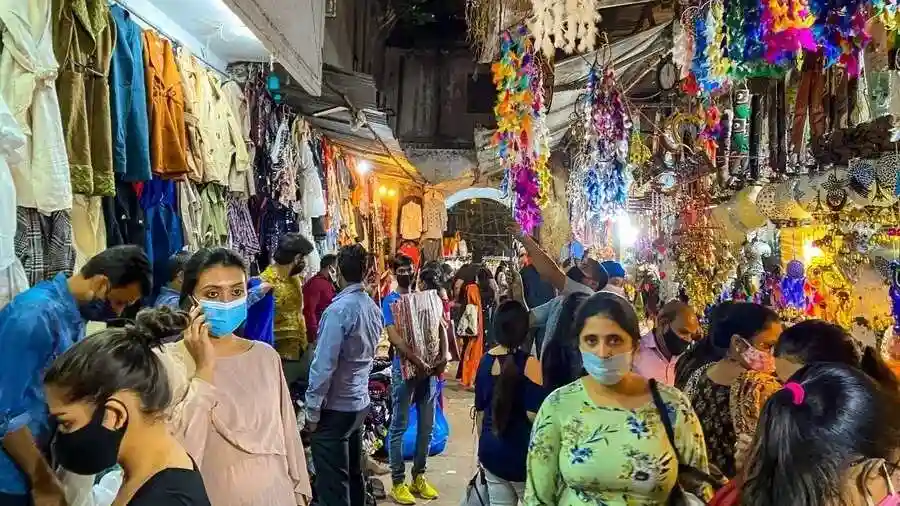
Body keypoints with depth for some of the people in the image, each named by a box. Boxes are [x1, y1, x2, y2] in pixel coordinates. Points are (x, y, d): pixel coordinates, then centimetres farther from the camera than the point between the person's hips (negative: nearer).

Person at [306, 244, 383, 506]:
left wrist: (312, 409, -13)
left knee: (332, 484, 1)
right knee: (354, 474, 19)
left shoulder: (339, 309, -19)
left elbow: (324, 365, -20)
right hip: (359, 402, 8)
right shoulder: (373, 307, 4)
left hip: (335, 407, -8)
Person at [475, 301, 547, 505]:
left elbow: (480, 410, 10)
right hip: (522, 454, -5)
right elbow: (534, 414, -19)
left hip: (491, 451, 5)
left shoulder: (485, 361, 2)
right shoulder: (529, 363, -15)